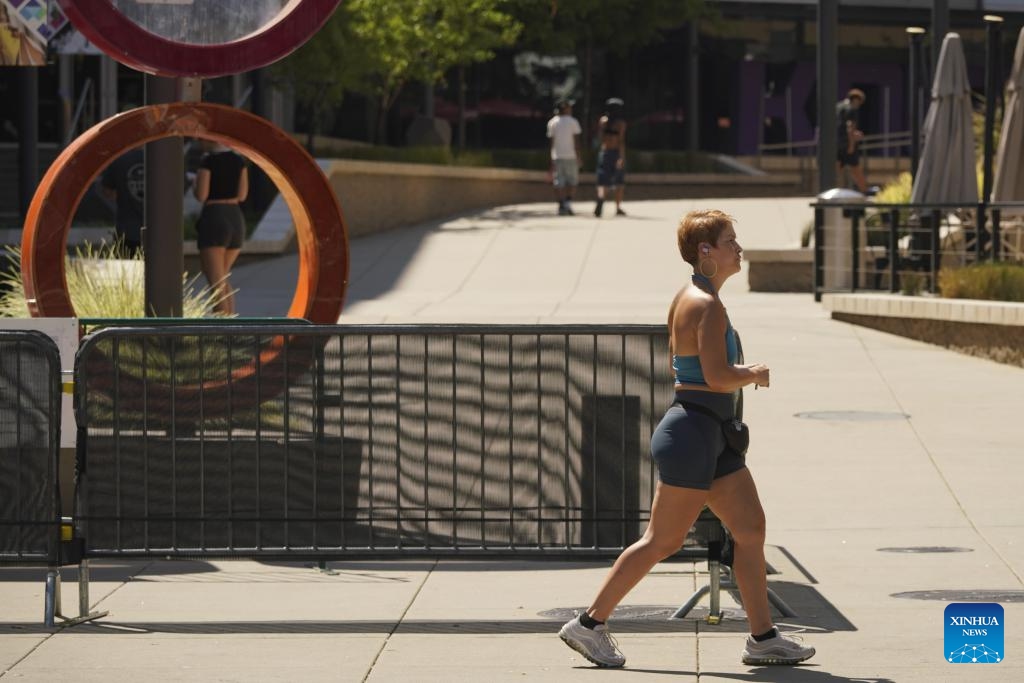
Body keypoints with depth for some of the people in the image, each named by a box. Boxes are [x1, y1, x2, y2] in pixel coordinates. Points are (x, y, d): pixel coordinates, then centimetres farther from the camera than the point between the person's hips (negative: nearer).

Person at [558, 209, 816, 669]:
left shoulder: (687, 298, 13)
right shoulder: (707, 305, -17)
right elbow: (717, 377, -25)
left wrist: (741, 373, 13)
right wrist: (755, 374, -6)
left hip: (712, 438, 10)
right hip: (693, 435, -10)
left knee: (751, 528, 8)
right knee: (663, 541, -4)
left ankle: (763, 638, 12)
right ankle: (590, 624, 3)